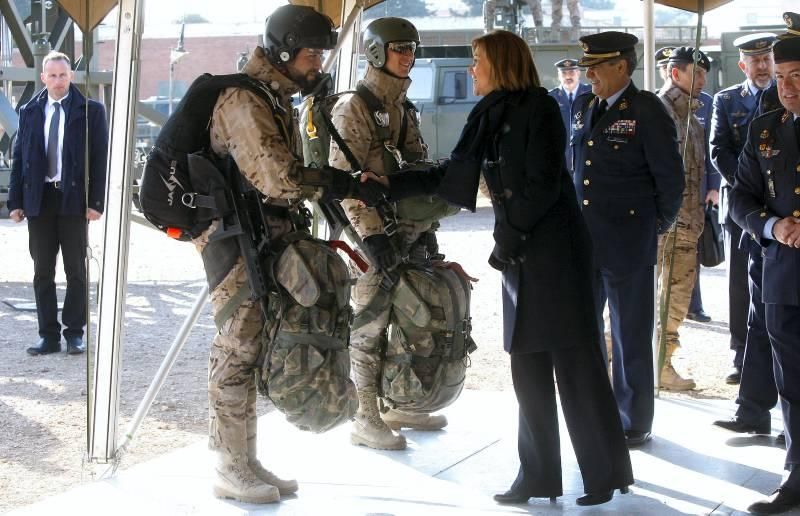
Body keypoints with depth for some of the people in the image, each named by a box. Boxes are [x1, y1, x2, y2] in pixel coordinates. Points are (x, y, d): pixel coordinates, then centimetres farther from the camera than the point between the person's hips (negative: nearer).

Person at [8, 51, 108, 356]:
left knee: (76, 271, 4)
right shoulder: (30, 112, 9)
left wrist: (96, 201, -10)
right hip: (39, 199, 3)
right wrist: (15, 202, 3)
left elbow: (100, 158, -3)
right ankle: (48, 336, 11)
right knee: (43, 271, 5)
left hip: (74, 198, -3)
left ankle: (74, 333, 12)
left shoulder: (90, 111, 0)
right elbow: (19, 157, 9)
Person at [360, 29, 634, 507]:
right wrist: (394, 184, 10)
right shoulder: (489, 117, 12)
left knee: (575, 362, -4)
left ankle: (605, 472, 5)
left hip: (555, 249, -7)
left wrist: (509, 235, -12)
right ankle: (539, 475, 13)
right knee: (529, 369, 7)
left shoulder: (540, 108, -9)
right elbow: (453, 174, 15)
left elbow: (543, 184, -14)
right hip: (519, 255, 7)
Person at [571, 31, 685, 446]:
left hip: (627, 243, -7)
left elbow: (670, 178, -8)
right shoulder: (584, 108, 9)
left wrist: (657, 226, -1)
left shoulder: (647, 111, -10)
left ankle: (634, 423, 16)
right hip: (583, 240, 7)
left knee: (630, 336, 4)